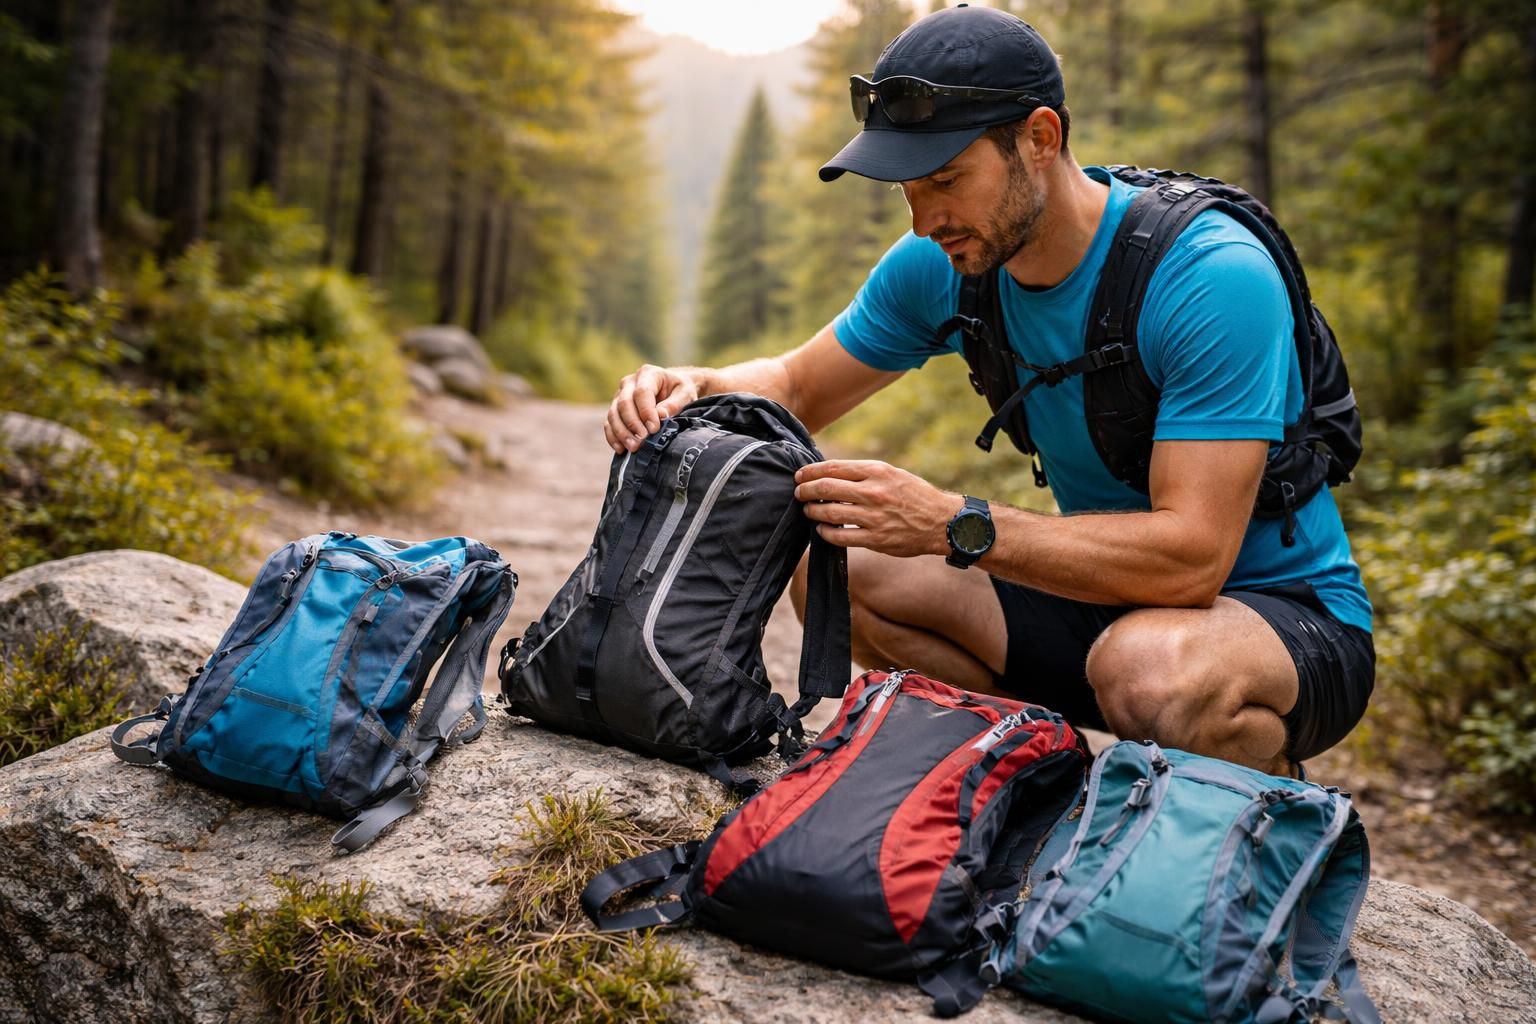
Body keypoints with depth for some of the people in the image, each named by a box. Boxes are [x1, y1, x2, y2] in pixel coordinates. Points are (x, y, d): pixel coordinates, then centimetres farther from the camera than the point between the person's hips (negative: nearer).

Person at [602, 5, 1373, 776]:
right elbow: (795, 388, 7)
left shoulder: (1213, 277, -26)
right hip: (1106, 599, 5)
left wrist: (954, 526, -37)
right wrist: (693, 389, -16)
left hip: (1294, 617, -5)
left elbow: (1192, 555, -32)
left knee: (1146, 666, -40)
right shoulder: (942, 265, -6)